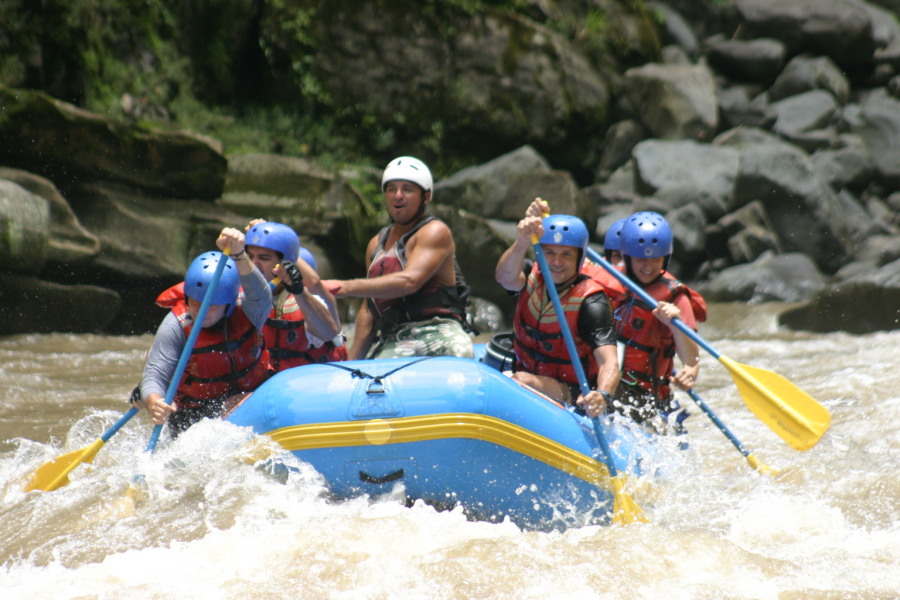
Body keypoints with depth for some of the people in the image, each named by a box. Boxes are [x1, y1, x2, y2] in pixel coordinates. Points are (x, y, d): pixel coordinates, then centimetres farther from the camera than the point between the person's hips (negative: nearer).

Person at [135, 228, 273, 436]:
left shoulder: (246, 312, -12)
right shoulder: (176, 327, -14)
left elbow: (259, 292, -36)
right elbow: (154, 376, -20)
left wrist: (238, 255, -57)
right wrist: (153, 402, -46)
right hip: (195, 418, -2)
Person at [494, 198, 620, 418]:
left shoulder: (591, 302, -16)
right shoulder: (533, 280, -1)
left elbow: (609, 362, -28)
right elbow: (505, 277, -26)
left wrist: (603, 395, -50)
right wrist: (522, 244, -46)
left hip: (574, 398, -6)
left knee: (523, 382, -31)